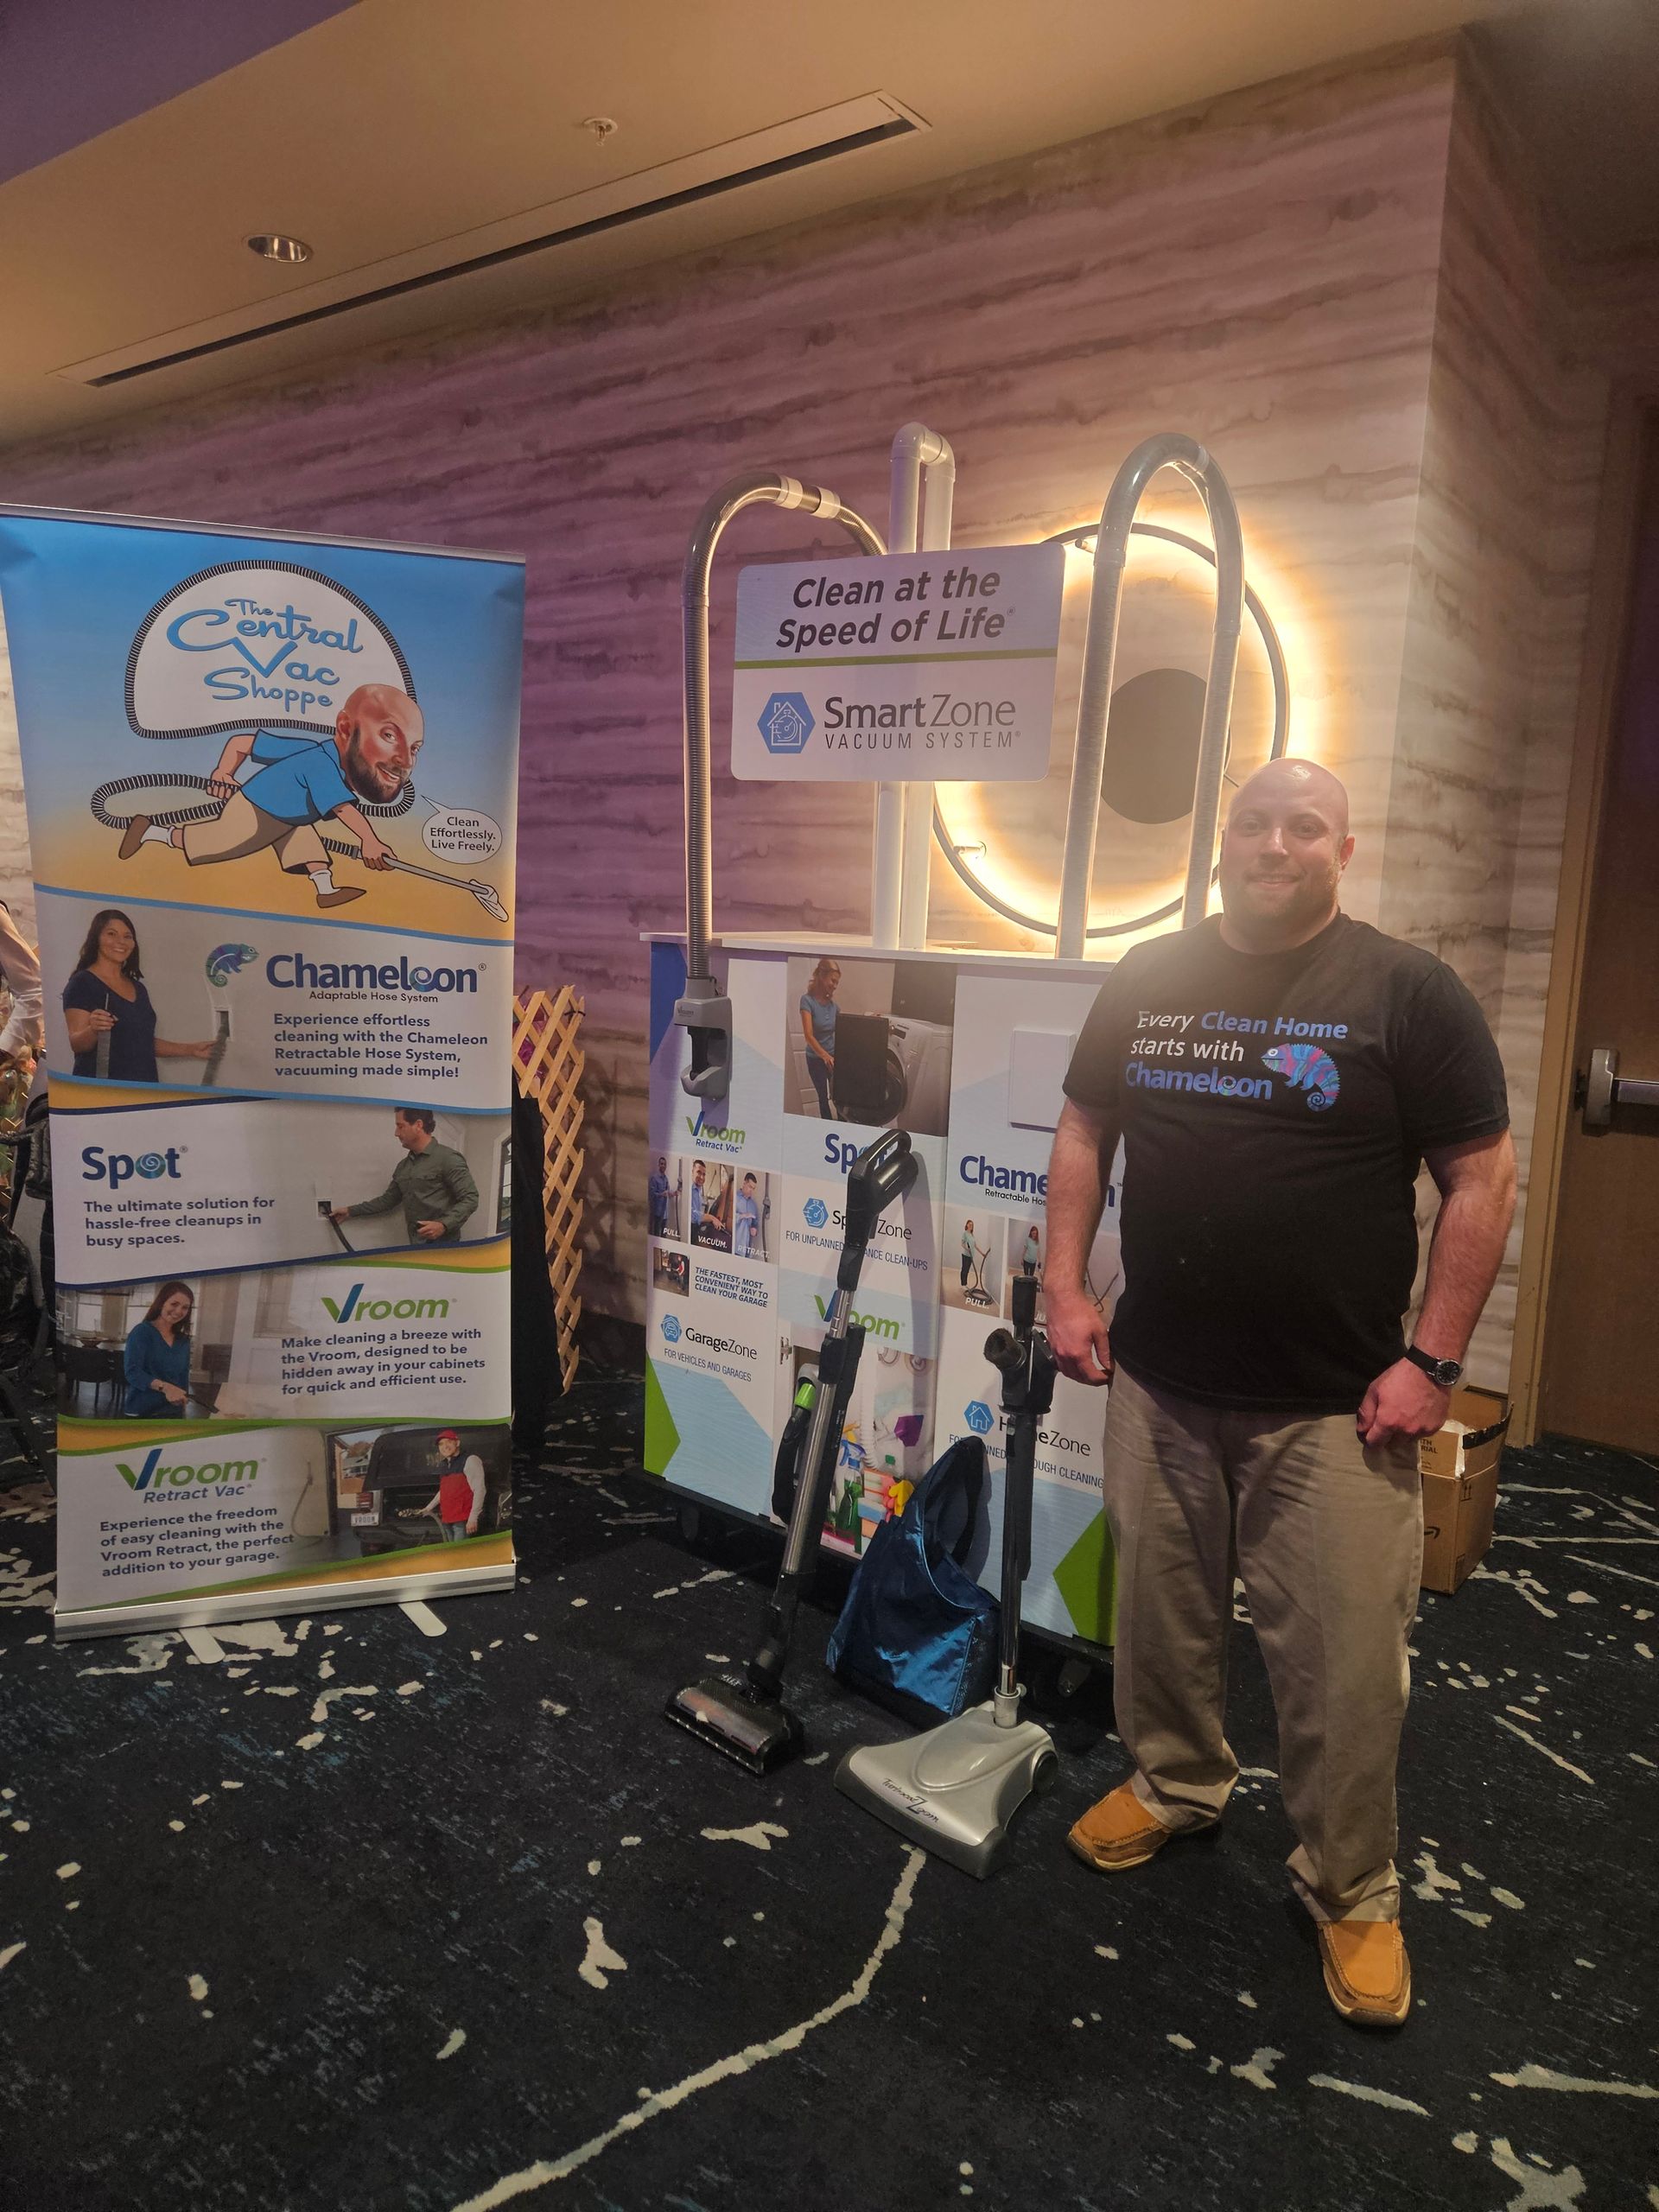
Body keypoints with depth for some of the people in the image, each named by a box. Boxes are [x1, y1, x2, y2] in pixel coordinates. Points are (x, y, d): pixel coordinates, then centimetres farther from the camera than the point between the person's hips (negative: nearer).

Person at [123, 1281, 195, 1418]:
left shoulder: (183, 1340, 11)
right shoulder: (142, 1332, -7)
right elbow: (132, 1372, -18)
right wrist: (164, 1387, -31)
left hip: (173, 1414, 6)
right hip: (142, 1413, -6)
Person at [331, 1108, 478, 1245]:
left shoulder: (448, 1159, -8)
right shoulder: (403, 1166, 17)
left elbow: (470, 1198, -13)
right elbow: (388, 1199, 27)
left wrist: (444, 1225, -24)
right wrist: (350, 1211, 25)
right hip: (417, 1246, 7)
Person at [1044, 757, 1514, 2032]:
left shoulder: (1406, 993, -7)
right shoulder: (1149, 979, 4)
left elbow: (1483, 1180, -7)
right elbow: (1085, 1133, 12)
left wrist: (1432, 1362, -11)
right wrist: (1067, 1288, 4)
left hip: (1333, 1405, -3)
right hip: (1159, 1383, 4)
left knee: (1344, 1664, 6)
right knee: (1163, 1614, 19)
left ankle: (1352, 1893, 28)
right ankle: (1178, 1784, 44)